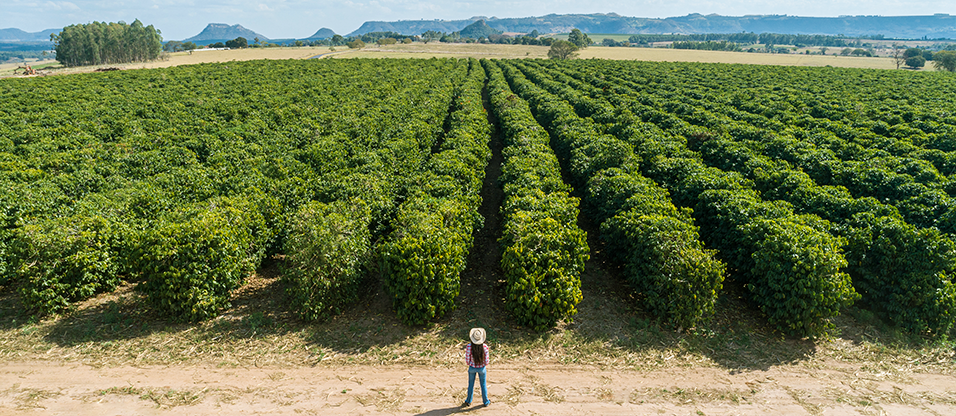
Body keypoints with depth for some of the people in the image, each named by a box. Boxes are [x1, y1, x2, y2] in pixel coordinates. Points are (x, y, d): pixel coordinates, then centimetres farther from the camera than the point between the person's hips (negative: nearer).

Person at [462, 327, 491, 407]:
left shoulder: (469, 347, -27)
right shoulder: (485, 347, -24)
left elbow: (467, 360, -15)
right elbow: (486, 361, -16)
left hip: (472, 368, 0)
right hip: (482, 368, 0)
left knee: (471, 384, 23)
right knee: (483, 385, 23)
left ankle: (468, 401, 42)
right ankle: (486, 402, 40)